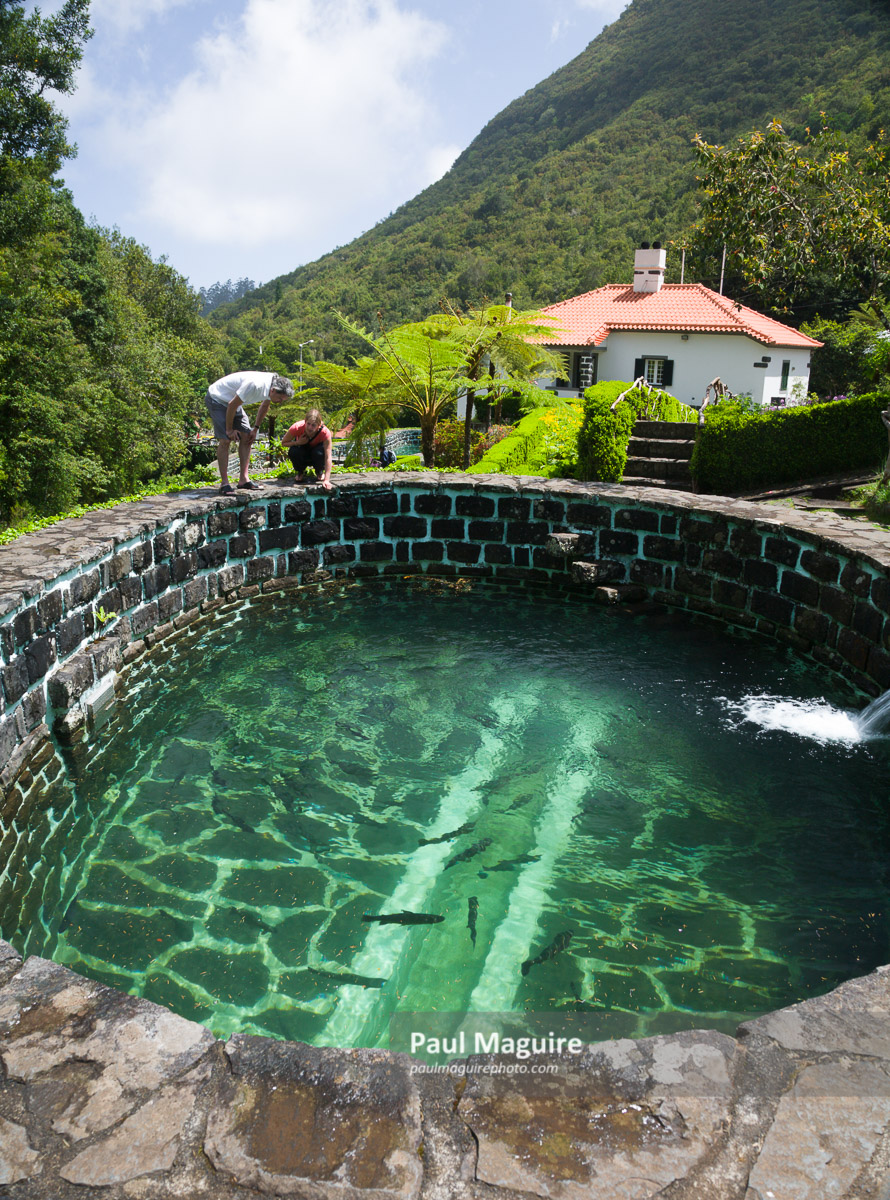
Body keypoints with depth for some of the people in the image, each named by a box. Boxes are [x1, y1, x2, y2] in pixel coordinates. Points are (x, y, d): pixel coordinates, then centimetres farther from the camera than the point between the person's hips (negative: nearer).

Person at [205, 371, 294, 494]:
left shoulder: (271, 386, -12)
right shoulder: (254, 385, -38)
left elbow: (264, 406, 10)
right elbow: (232, 405, -28)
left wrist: (256, 428, 9)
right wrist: (229, 429, -17)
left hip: (234, 402, 8)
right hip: (216, 398, -8)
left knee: (246, 437, -1)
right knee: (225, 440, -16)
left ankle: (244, 479, 3)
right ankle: (224, 482, -12)